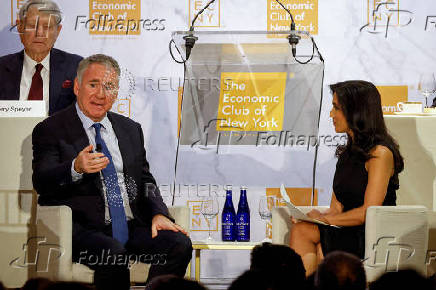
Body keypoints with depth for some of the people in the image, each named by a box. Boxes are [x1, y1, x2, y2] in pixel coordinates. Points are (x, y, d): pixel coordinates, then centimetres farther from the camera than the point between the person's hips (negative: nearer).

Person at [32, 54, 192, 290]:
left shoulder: (131, 129, 21)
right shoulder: (50, 130, 4)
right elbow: (41, 182, -9)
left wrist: (158, 214, 1)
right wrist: (76, 168, -30)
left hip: (132, 226, 5)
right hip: (85, 228, -5)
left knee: (179, 244, -21)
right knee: (112, 253, -36)